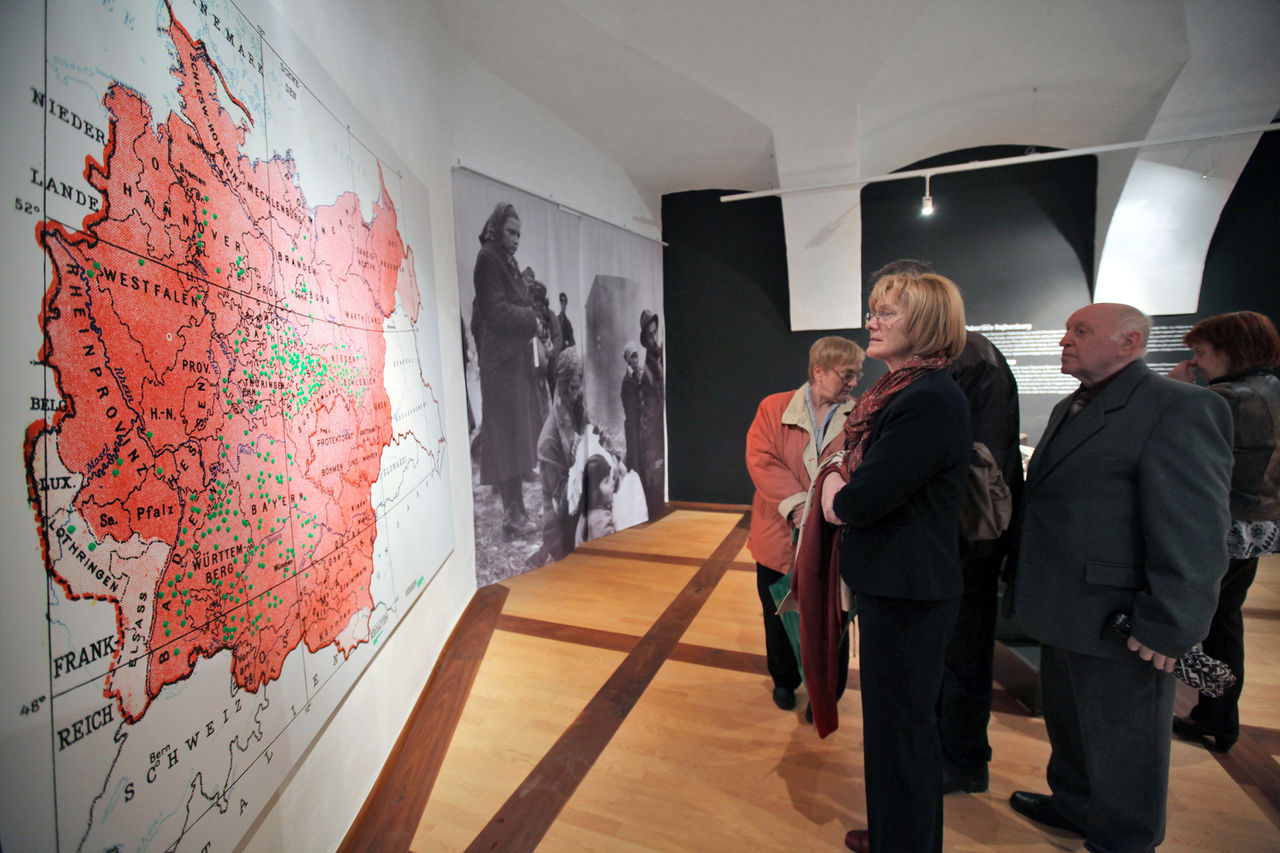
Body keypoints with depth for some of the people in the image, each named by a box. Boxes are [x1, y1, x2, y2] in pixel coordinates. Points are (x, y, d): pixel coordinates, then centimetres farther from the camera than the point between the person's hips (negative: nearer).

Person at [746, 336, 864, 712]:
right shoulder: (773, 408, -2)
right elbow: (760, 460, -12)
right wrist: (796, 503, -23)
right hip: (781, 537, 1)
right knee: (779, 618, 18)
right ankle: (784, 680, 42)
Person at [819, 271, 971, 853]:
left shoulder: (930, 401, -23)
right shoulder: (904, 392, 10)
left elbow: (861, 502, -25)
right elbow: (851, 484, 15)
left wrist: (838, 495, -6)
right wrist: (842, 489, -3)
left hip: (908, 591, -10)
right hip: (893, 581, 10)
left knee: (901, 725, 8)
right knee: (894, 717, 24)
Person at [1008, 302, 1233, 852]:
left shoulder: (1180, 409, -16)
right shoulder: (1068, 410, 12)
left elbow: (1194, 533, -20)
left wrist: (1170, 627, -21)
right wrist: (1026, 581, 17)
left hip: (1119, 625, -8)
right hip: (1065, 612, 9)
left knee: (1123, 744, 12)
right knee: (1066, 721, 25)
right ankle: (1073, 805, 47)